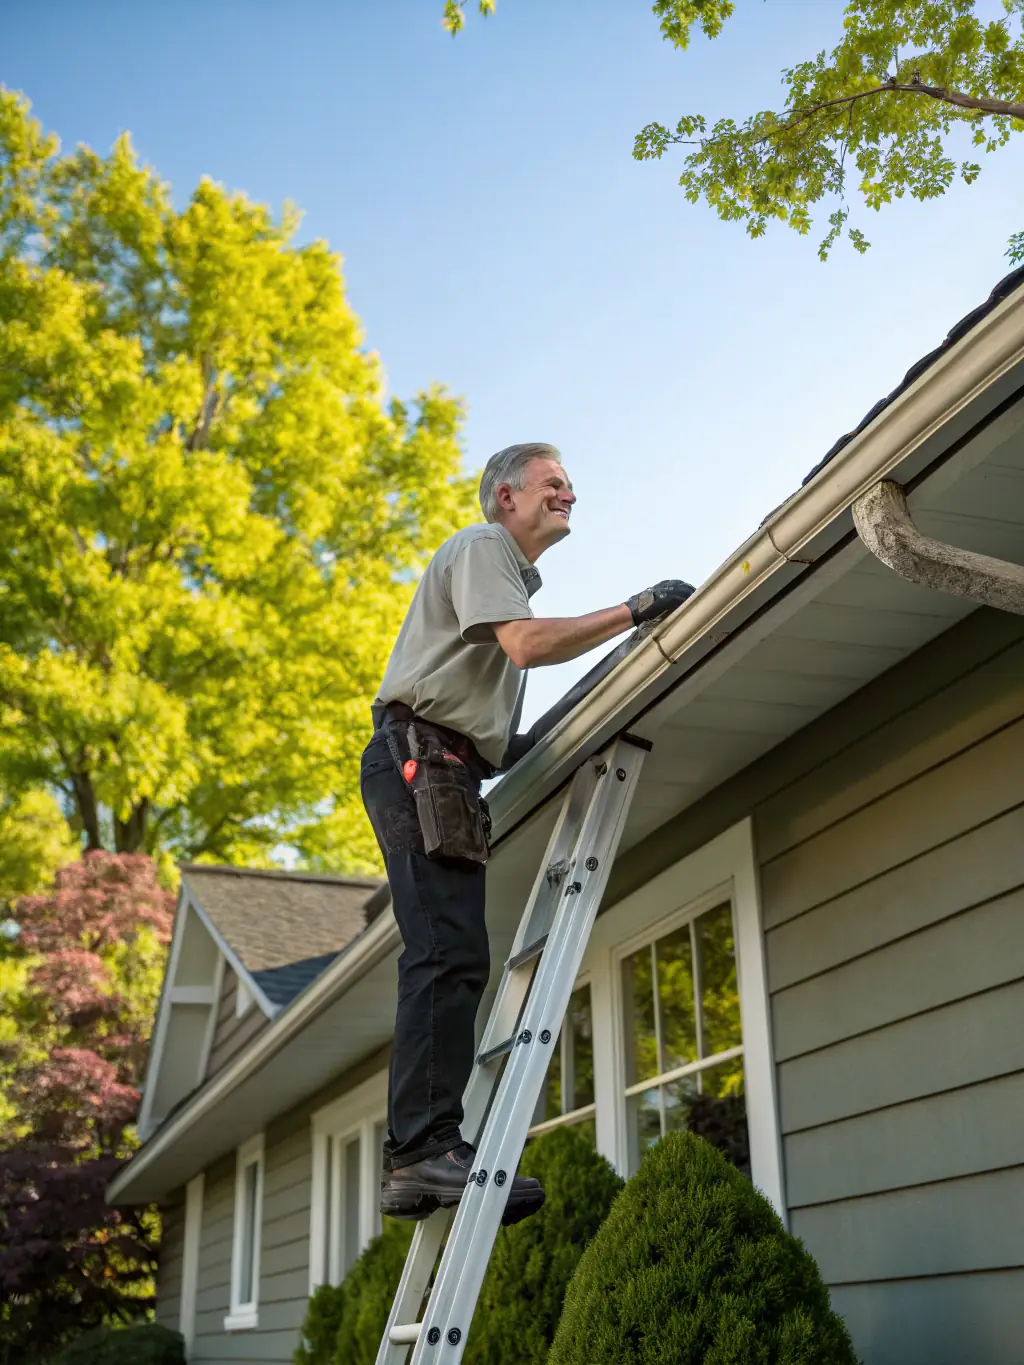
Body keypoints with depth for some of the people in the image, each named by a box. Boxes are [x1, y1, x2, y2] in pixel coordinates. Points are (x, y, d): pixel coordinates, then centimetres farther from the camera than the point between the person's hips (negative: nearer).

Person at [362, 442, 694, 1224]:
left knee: (453, 963, 2)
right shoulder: (480, 547, 3)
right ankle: (426, 1147, -24)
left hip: (448, 771, 10)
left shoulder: (512, 574, 32)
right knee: (450, 956, -20)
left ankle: (418, 1162, 1)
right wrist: (634, 612, -11)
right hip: (420, 756, -10)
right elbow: (525, 644, -15)